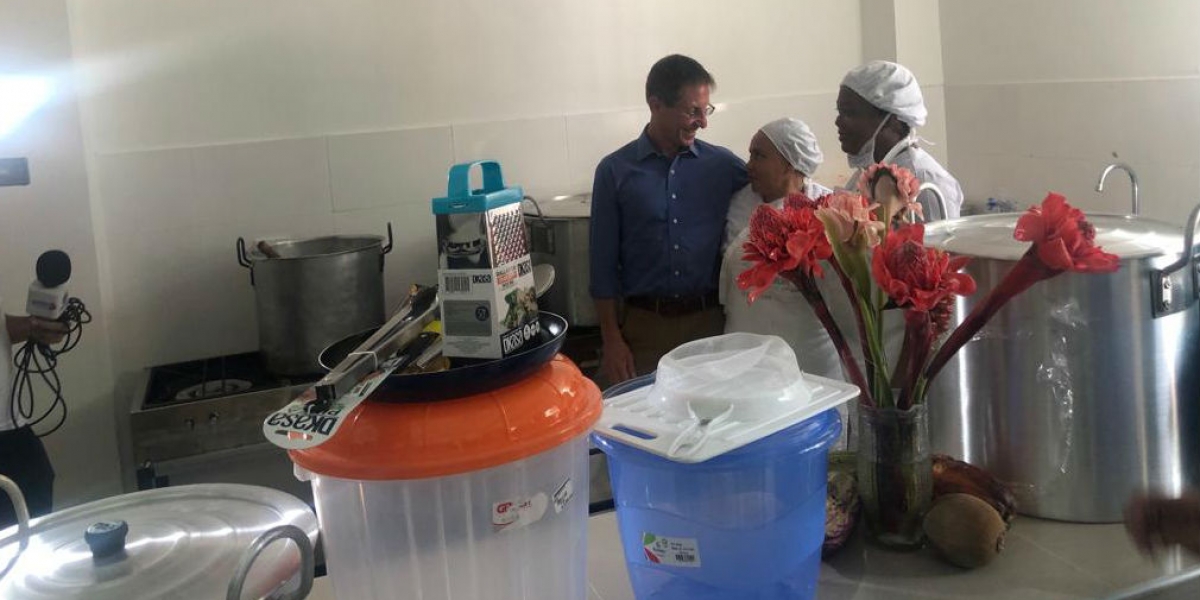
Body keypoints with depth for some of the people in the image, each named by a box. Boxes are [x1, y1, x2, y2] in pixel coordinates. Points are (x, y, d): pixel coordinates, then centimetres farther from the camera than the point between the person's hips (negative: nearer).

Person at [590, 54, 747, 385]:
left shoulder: (723, 165, 3)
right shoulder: (615, 170, 0)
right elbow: (604, 262, 1)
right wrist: (611, 339, -3)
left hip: (709, 321, 1)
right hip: (642, 324, -1)